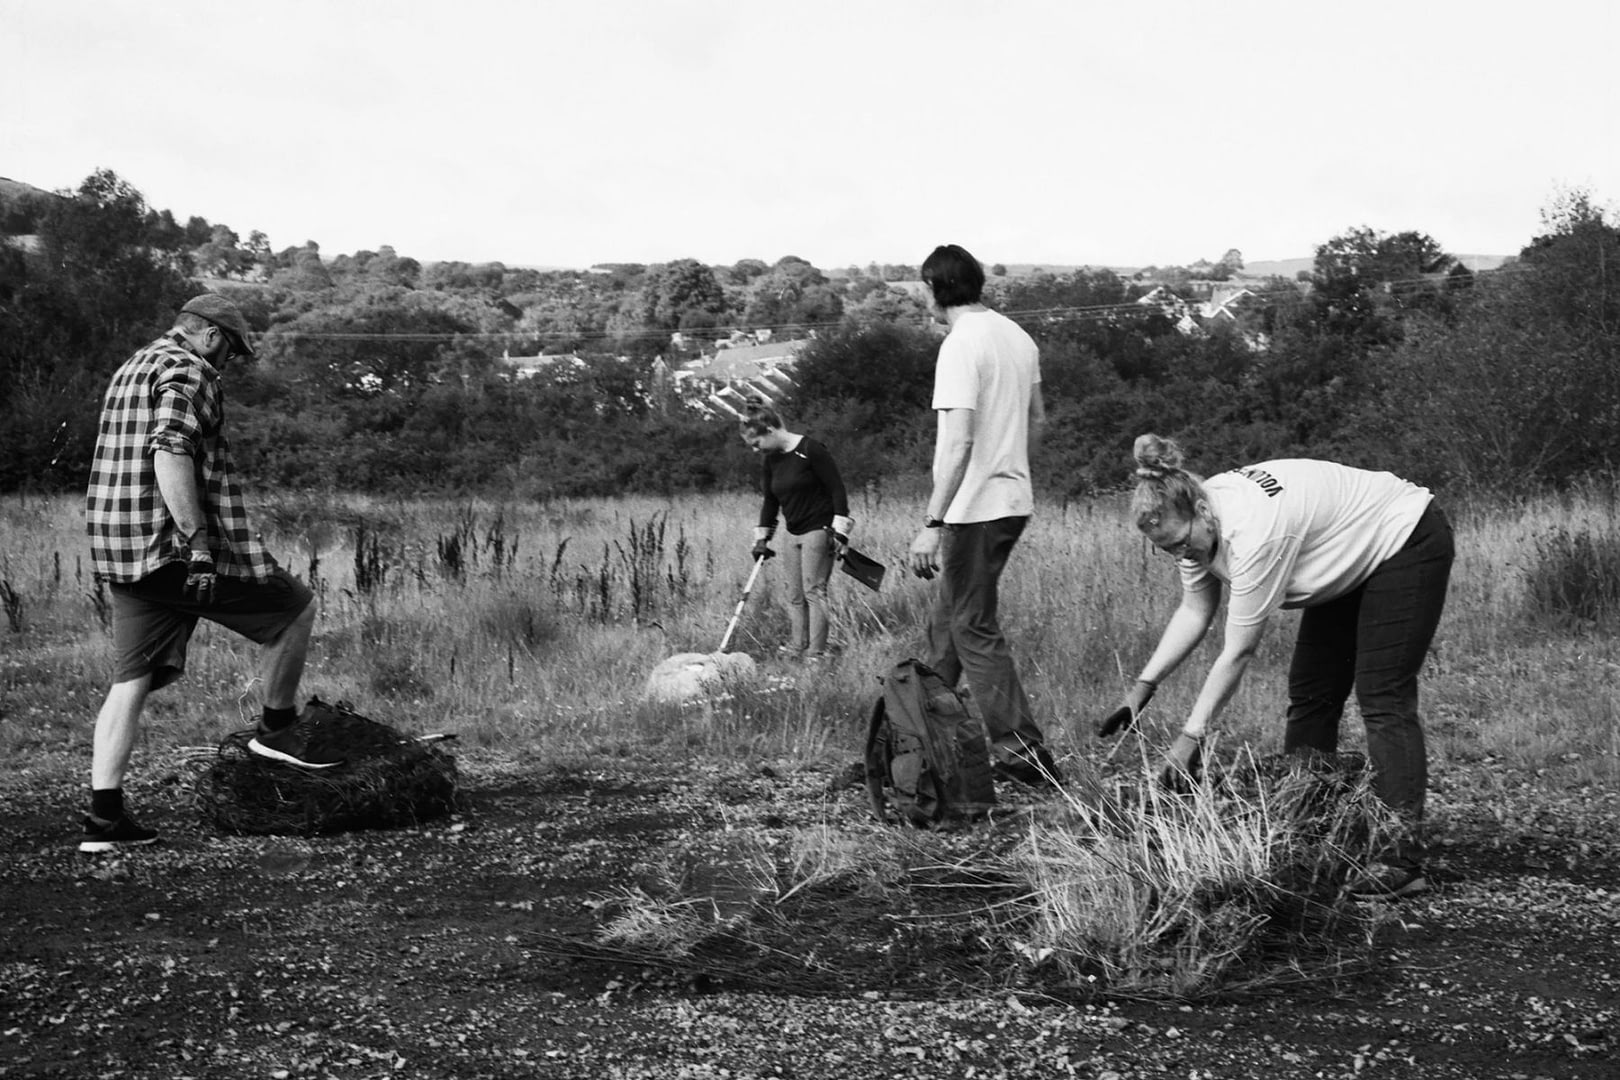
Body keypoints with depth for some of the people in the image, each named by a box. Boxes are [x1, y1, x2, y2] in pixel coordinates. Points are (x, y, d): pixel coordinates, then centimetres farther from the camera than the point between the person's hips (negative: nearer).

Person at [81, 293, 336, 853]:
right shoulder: (187, 372, -8)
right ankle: (276, 728, 15)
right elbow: (171, 453, -23)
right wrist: (197, 541, -25)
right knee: (296, 605, 8)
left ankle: (105, 816, 2)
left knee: (131, 680, 7)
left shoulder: (132, 369, 23)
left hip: (123, 555, 9)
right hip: (174, 546, -9)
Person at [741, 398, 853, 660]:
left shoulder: (810, 451, -15)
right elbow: (770, 501, 17)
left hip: (818, 530, -8)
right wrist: (762, 538, 11)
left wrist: (840, 530, -16)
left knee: (813, 591, -9)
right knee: (795, 595, 7)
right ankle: (795, 649, 11)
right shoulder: (770, 461, 7)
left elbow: (837, 489, -13)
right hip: (793, 533, 8)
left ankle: (816, 653, -7)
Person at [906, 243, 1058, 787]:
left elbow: (958, 441, -24)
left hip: (976, 507, -9)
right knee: (947, 617, 19)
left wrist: (931, 524, -24)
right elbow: (1036, 419, 21)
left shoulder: (961, 346, -17)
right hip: (1015, 500, 9)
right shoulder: (1018, 336, 10)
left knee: (974, 628, -3)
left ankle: (1019, 748, -2)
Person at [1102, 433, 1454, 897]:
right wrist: (1143, 686, -10)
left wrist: (1191, 735, -29)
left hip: (1406, 541, -9)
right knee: (1310, 694, 6)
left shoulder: (1253, 530, -38)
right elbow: (1194, 612, -1)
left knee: (1382, 698, -15)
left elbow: (1238, 653, -32)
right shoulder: (1196, 524, -13)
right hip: (1353, 563, 9)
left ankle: (1403, 858, -16)